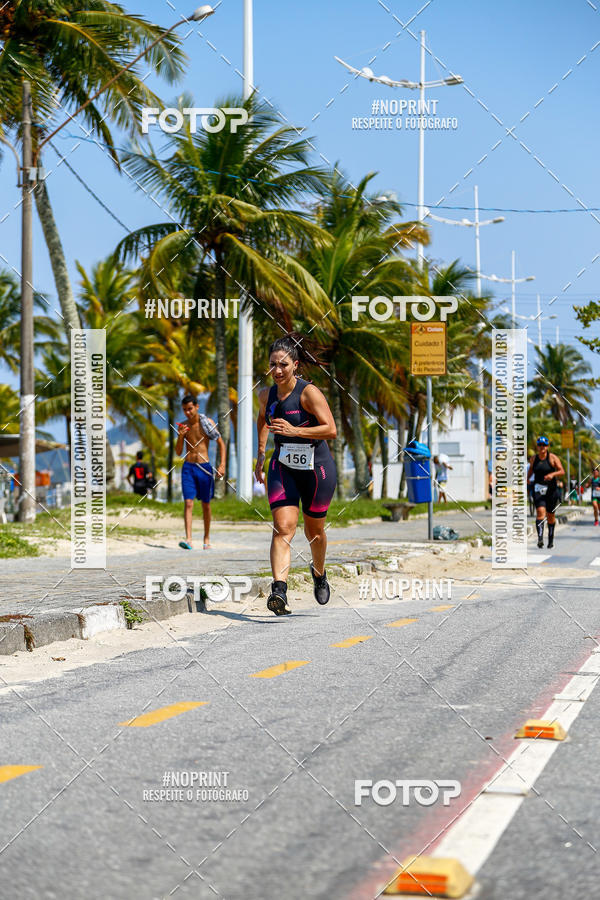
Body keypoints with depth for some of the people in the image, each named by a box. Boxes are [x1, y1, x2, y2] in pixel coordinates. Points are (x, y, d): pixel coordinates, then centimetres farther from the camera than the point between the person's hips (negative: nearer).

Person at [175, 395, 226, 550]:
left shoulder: (206, 422, -2)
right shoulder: (183, 426, 5)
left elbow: (221, 443, 3)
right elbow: (178, 452, 5)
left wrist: (222, 464, -7)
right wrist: (180, 436, -13)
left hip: (204, 467, -1)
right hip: (188, 467, 1)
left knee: (206, 504, 8)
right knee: (188, 503, -11)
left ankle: (207, 538, 22)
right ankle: (188, 539, -19)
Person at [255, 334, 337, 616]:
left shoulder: (309, 392, -16)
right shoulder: (267, 395, 1)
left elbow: (331, 430, -22)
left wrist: (294, 431, -30)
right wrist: (260, 455, 22)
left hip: (316, 468, -3)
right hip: (283, 467, 3)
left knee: (314, 531, 14)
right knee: (283, 526, -16)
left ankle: (319, 573, 44)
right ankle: (279, 590, -28)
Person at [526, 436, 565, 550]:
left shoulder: (552, 458, -3)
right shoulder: (533, 459, 5)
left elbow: (562, 471, -9)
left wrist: (552, 474, -26)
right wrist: (527, 478, 7)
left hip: (551, 489, 0)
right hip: (538, 489, 0)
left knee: (550, 515, 9)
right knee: (540, 511, -21)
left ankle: (551, 540, 27)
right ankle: (540, 538, -34)